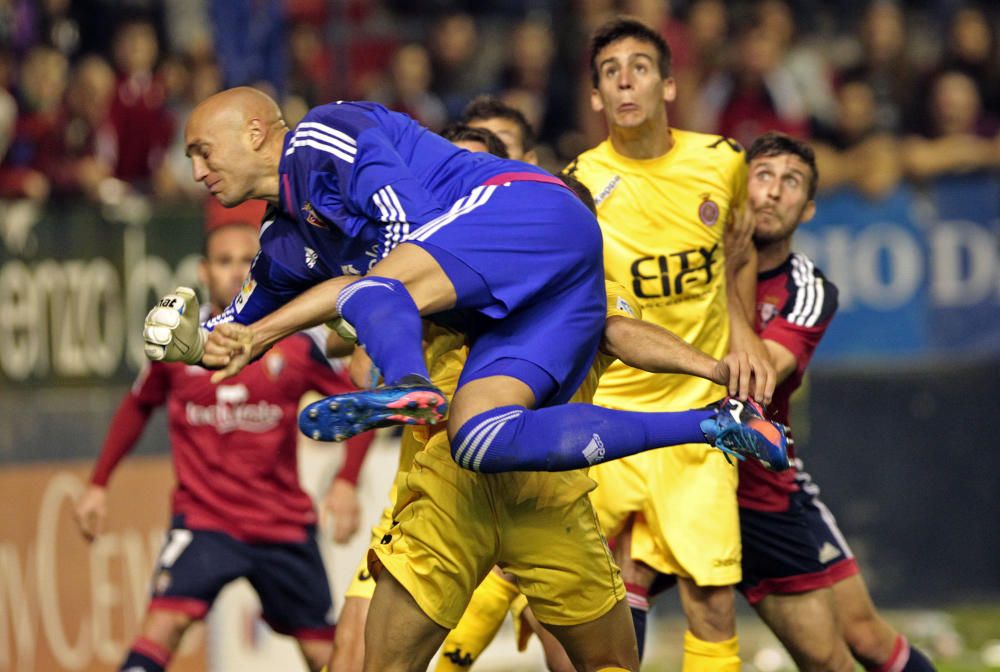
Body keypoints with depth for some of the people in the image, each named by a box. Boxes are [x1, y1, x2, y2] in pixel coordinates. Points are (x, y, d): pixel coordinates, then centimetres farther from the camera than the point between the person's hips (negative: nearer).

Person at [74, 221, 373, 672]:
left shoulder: (297, 346, -4)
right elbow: (138, 406, 16)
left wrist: (345, 484, -7)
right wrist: (98, 484, 15)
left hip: (285, 523, 1)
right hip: (202, 519, -1)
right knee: (166, 619, -24)